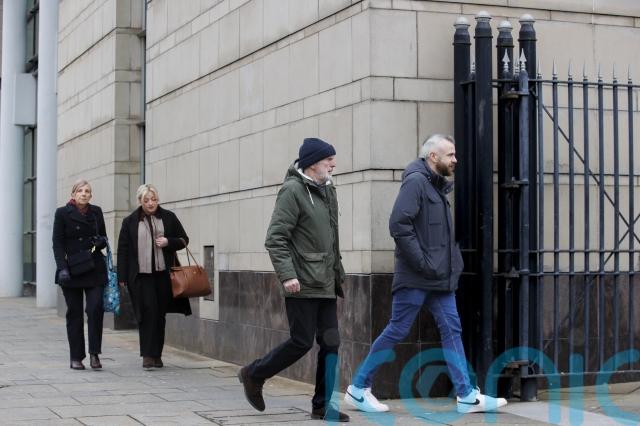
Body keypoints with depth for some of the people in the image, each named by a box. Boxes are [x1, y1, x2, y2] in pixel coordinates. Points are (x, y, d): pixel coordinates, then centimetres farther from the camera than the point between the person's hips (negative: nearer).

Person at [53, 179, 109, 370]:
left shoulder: (96, 212, 10)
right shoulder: (62, 213, 0)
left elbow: (103, 237, 21)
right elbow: (57, 243, -4)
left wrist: (101, 241, -3)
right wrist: (62, 268, -14)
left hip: (94, 268, 2)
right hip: (72, 269, -2)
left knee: (96, 308, -11)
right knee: (74, 313, 3)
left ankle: (94, 353, -1)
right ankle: (76, 357, 10)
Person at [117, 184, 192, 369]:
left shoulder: (168, 218, 9)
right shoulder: (130, 222, 5)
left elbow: (184, 240, 14)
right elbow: (123, 250, 5)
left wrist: (169, 242, -7)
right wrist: (122, 277, 0)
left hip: (163, 274, 2)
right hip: (141, 275, -2)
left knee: (160, 314, 7)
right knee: (148, 312, -11)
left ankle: (156, 355, 16)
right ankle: (148, 355, -7)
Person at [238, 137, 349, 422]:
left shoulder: (327, 191, 14)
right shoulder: (293, 191, -11)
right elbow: (275, 238, -16)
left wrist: (338, 273, 17)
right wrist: (287, 275, -23)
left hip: (326, 286, 8)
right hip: (302, 285, -8)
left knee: (330, 344, 4)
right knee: (302, 342, -4)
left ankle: (322, 405, 13)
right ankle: (254, 375, 16)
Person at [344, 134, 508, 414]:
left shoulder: (437, 186, 16)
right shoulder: (416, 181, -12)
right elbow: (398, 225, -22)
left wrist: (453, 263, 11)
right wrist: (422, 262, -21)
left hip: (440, 277, 9)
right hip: (416, 277, -9)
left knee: (451, 329, 6)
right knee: (397, 331, -3)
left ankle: (467, 397, 8)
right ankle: (358, 389, 8)